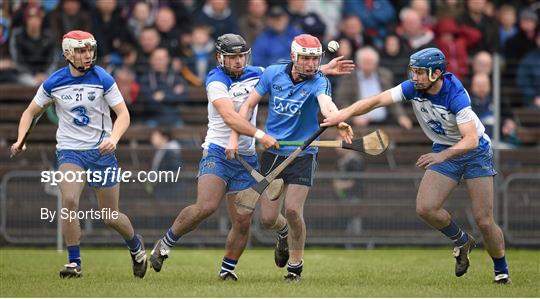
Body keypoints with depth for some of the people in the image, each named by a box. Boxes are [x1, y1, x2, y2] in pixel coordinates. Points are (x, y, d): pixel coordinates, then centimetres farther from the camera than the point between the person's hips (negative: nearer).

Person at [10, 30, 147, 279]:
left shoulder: (103, 79, -7)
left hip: (101, 150, -1)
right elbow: (31, 112, 10)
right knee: (69, 201, -24)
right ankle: (74, 263, -12)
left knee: (111, 217, 5)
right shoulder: (53, 83, -2)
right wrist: (20, 139, -6)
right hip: (70, 151, 1)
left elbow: (123, 114, -8)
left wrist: (113, 138, -27)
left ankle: (136, 246, 36)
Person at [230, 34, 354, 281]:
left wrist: (338, 121, -60)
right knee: (267, 218, 1)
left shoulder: (319, 82, -15)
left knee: (293, 209, -16)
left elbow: (326, 104, -37)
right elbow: (249, 104, 5)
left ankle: (296, 264, 9)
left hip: (302, 154, -3)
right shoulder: (273, 74, -5)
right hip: (272, 153, 3)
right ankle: (284, 232, 40)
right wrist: (234, 137, -3)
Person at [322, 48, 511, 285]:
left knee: (484, 220, -9)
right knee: (425, 208, -13)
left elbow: (471, 140, -37)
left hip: (475, 150, -5)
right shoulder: (413, 88, -14)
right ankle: (462, 242, 14)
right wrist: (344, 113, -34)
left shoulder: (456, 96, -30)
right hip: (444, 151, 5)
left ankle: (502, 272, 13)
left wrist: (442, 156, -51)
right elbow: (377, 101, -18)